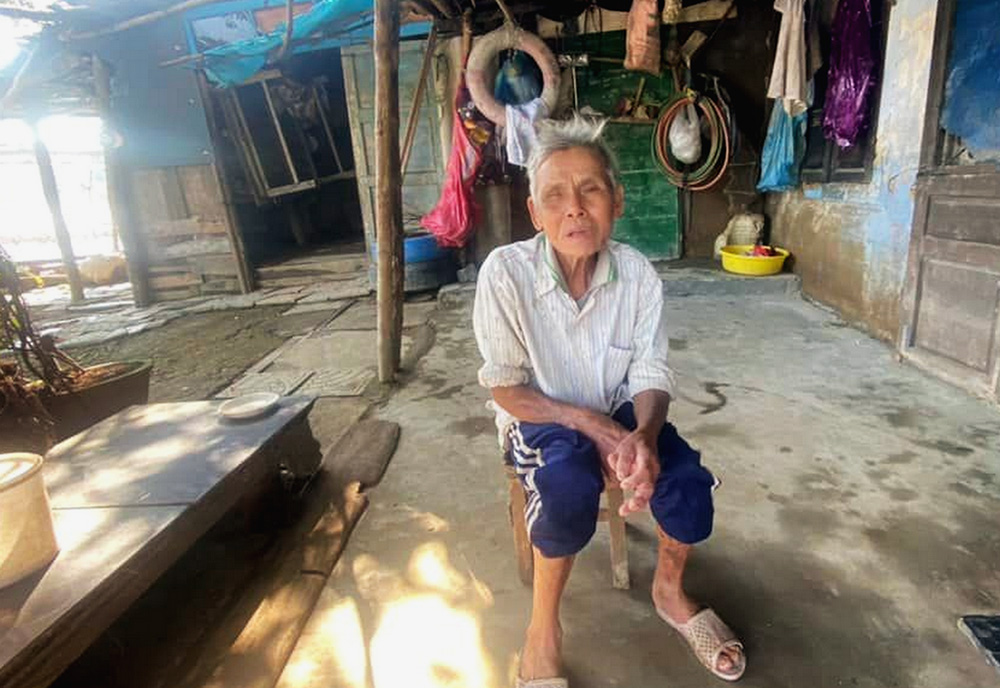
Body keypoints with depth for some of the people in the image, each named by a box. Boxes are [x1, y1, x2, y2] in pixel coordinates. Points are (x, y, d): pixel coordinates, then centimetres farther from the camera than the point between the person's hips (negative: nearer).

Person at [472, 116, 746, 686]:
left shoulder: (638, 273, -15)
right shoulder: (505, 271, -23)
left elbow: (651, 376, -10)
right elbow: (506, 388, -16)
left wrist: (643, 434, -32)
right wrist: (589, 424, -27)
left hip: (616, 410, 4)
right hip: (539, 415, -3)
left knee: (688, 478, -17)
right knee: (570, 486, -33)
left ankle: (670, 591, 17)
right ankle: (543, 629, -5)